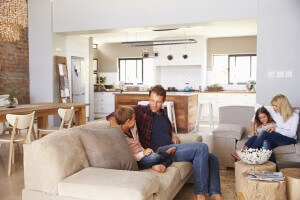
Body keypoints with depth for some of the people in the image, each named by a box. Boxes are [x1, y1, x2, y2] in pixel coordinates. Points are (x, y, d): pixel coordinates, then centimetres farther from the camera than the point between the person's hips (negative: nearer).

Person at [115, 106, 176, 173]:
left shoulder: (132, 130, 10)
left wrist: (145, 151, -1)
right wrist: (142, 154, -23)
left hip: (142, 155, 9)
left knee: (170, 157, 1)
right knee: (155, 157, -32)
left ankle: (156, 166, -25)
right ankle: (166, 153, -1)